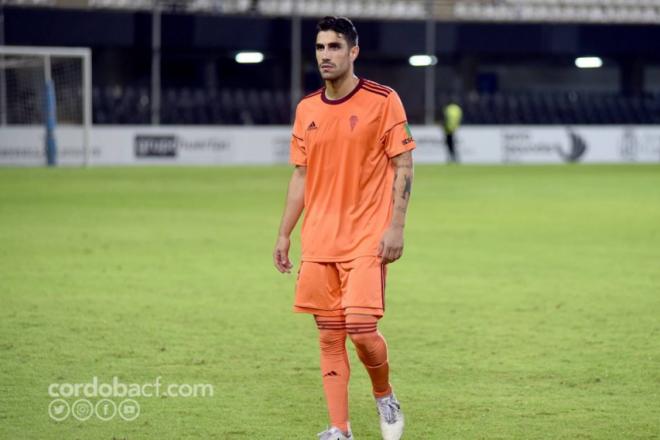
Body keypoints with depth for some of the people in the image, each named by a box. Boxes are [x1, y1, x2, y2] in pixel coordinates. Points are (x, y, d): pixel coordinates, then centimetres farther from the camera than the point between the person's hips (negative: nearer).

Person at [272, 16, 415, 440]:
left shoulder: (382, 101, -5)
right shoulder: (307, 109, 10)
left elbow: (403, 166, -5)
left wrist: (396, 227, -12)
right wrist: (284, 235, 11)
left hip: (367, 239, -5)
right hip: (318, 242, 5)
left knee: (362, 329, -14)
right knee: (329, 335, 3)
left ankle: (385, 396, 15)